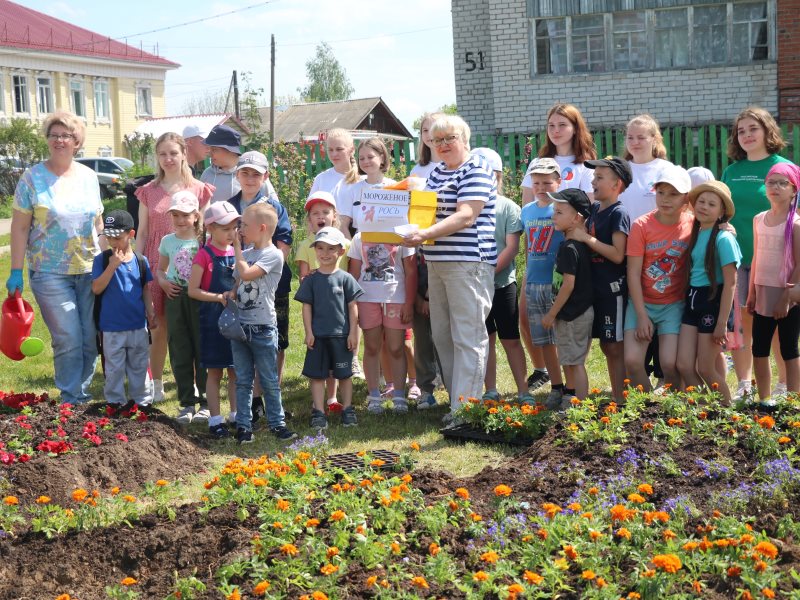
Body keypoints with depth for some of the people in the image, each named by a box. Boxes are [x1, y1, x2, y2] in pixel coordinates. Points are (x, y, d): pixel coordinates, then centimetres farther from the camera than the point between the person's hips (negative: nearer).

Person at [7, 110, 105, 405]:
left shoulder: (89, 176, 7)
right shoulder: (33, 177, -4)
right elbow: (20, 228, -4)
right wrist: (16, 272, -8)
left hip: (90, 270, 4)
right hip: (51, 273, -4)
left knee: (91, 339, 6)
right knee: (68, 339, -6)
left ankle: (82, 390, 23)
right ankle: (71, 400, 8)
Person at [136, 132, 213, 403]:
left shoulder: (199, 190, 4)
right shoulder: (148, 192, 7)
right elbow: (142, 232, 9)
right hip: (156, 265, 1)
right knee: (158, 327, 4)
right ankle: (156, 385, 14)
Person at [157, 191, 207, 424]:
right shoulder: (168, 241, 8)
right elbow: (160, 269, 18)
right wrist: (163, 282, -1)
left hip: (199, 299, -3)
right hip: (175, 298, 3)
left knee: (202, 350, 2)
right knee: (180, 353, 6)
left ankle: (205, 403, 11)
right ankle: (187, 403, 15)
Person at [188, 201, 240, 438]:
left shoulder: (236, 252, 8)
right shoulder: (205, 255, -9)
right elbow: (193, 290, -11)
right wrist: (219, 297, -18)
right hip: (213, 319, -5)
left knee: (236, 370, 11)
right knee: (214, 372, 2)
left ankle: (236, 414, 22)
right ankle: (215, 420, 8)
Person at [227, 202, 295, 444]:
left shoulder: (273, 255, -10)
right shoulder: (245, 254, 11)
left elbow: (247, 274, -21)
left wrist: (237, 249, -9)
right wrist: (230, 295, -6)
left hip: (263, 327, -6)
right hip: (239, 325, 6)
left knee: (269, 381, 4)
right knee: (242, 380, 9)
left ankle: (277, 423, 14)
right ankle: (243, 425, 14)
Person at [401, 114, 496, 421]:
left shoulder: (476, 170, -8)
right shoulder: (437, 171, 18)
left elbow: (465, 217, -18)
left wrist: (425, 234, -28)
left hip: (468, 263, -9)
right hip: (436, 262, 9)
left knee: (467, 337, -6)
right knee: (442, 336, 11)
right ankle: (457, 400, 19)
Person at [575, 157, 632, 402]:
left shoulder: (618, 213, -12)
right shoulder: (594, 208, 11)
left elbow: (618, 255, -20)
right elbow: (586, 236, 24)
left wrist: (587, 239, -18)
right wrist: (576, 230, 5)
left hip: (614, 289, -8)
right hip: (596, 287, 8)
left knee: (615, 347, -4)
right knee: (606, 346, 13)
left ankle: (621, 399, 1)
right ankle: (615, 397, 21)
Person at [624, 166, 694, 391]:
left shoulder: (693, 224, -5)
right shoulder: (641, 226, -8)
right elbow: (633, 273, -8)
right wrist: (642, 316, -11)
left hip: (674, 305, 0)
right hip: (642, 303, 0)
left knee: (669, 363, -13)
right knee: (632, 360, -13)